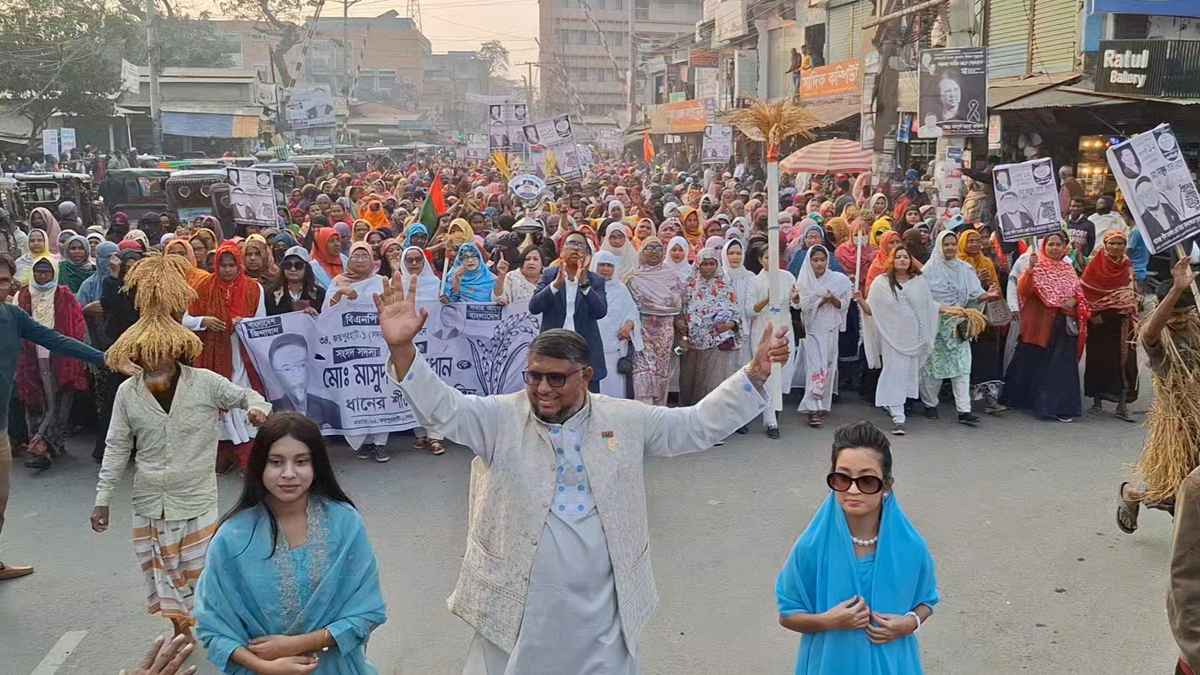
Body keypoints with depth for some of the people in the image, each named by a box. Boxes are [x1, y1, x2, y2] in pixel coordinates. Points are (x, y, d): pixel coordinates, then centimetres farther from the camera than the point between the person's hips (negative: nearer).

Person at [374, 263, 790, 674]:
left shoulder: (627, 421, 2)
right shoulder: (501, 418, -4)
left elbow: (701, 424, 5)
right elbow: (441, 407, -16)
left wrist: (754, 374, -5)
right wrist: (402, 348, -32)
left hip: (602, 609, 2)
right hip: (518, 607, -1)